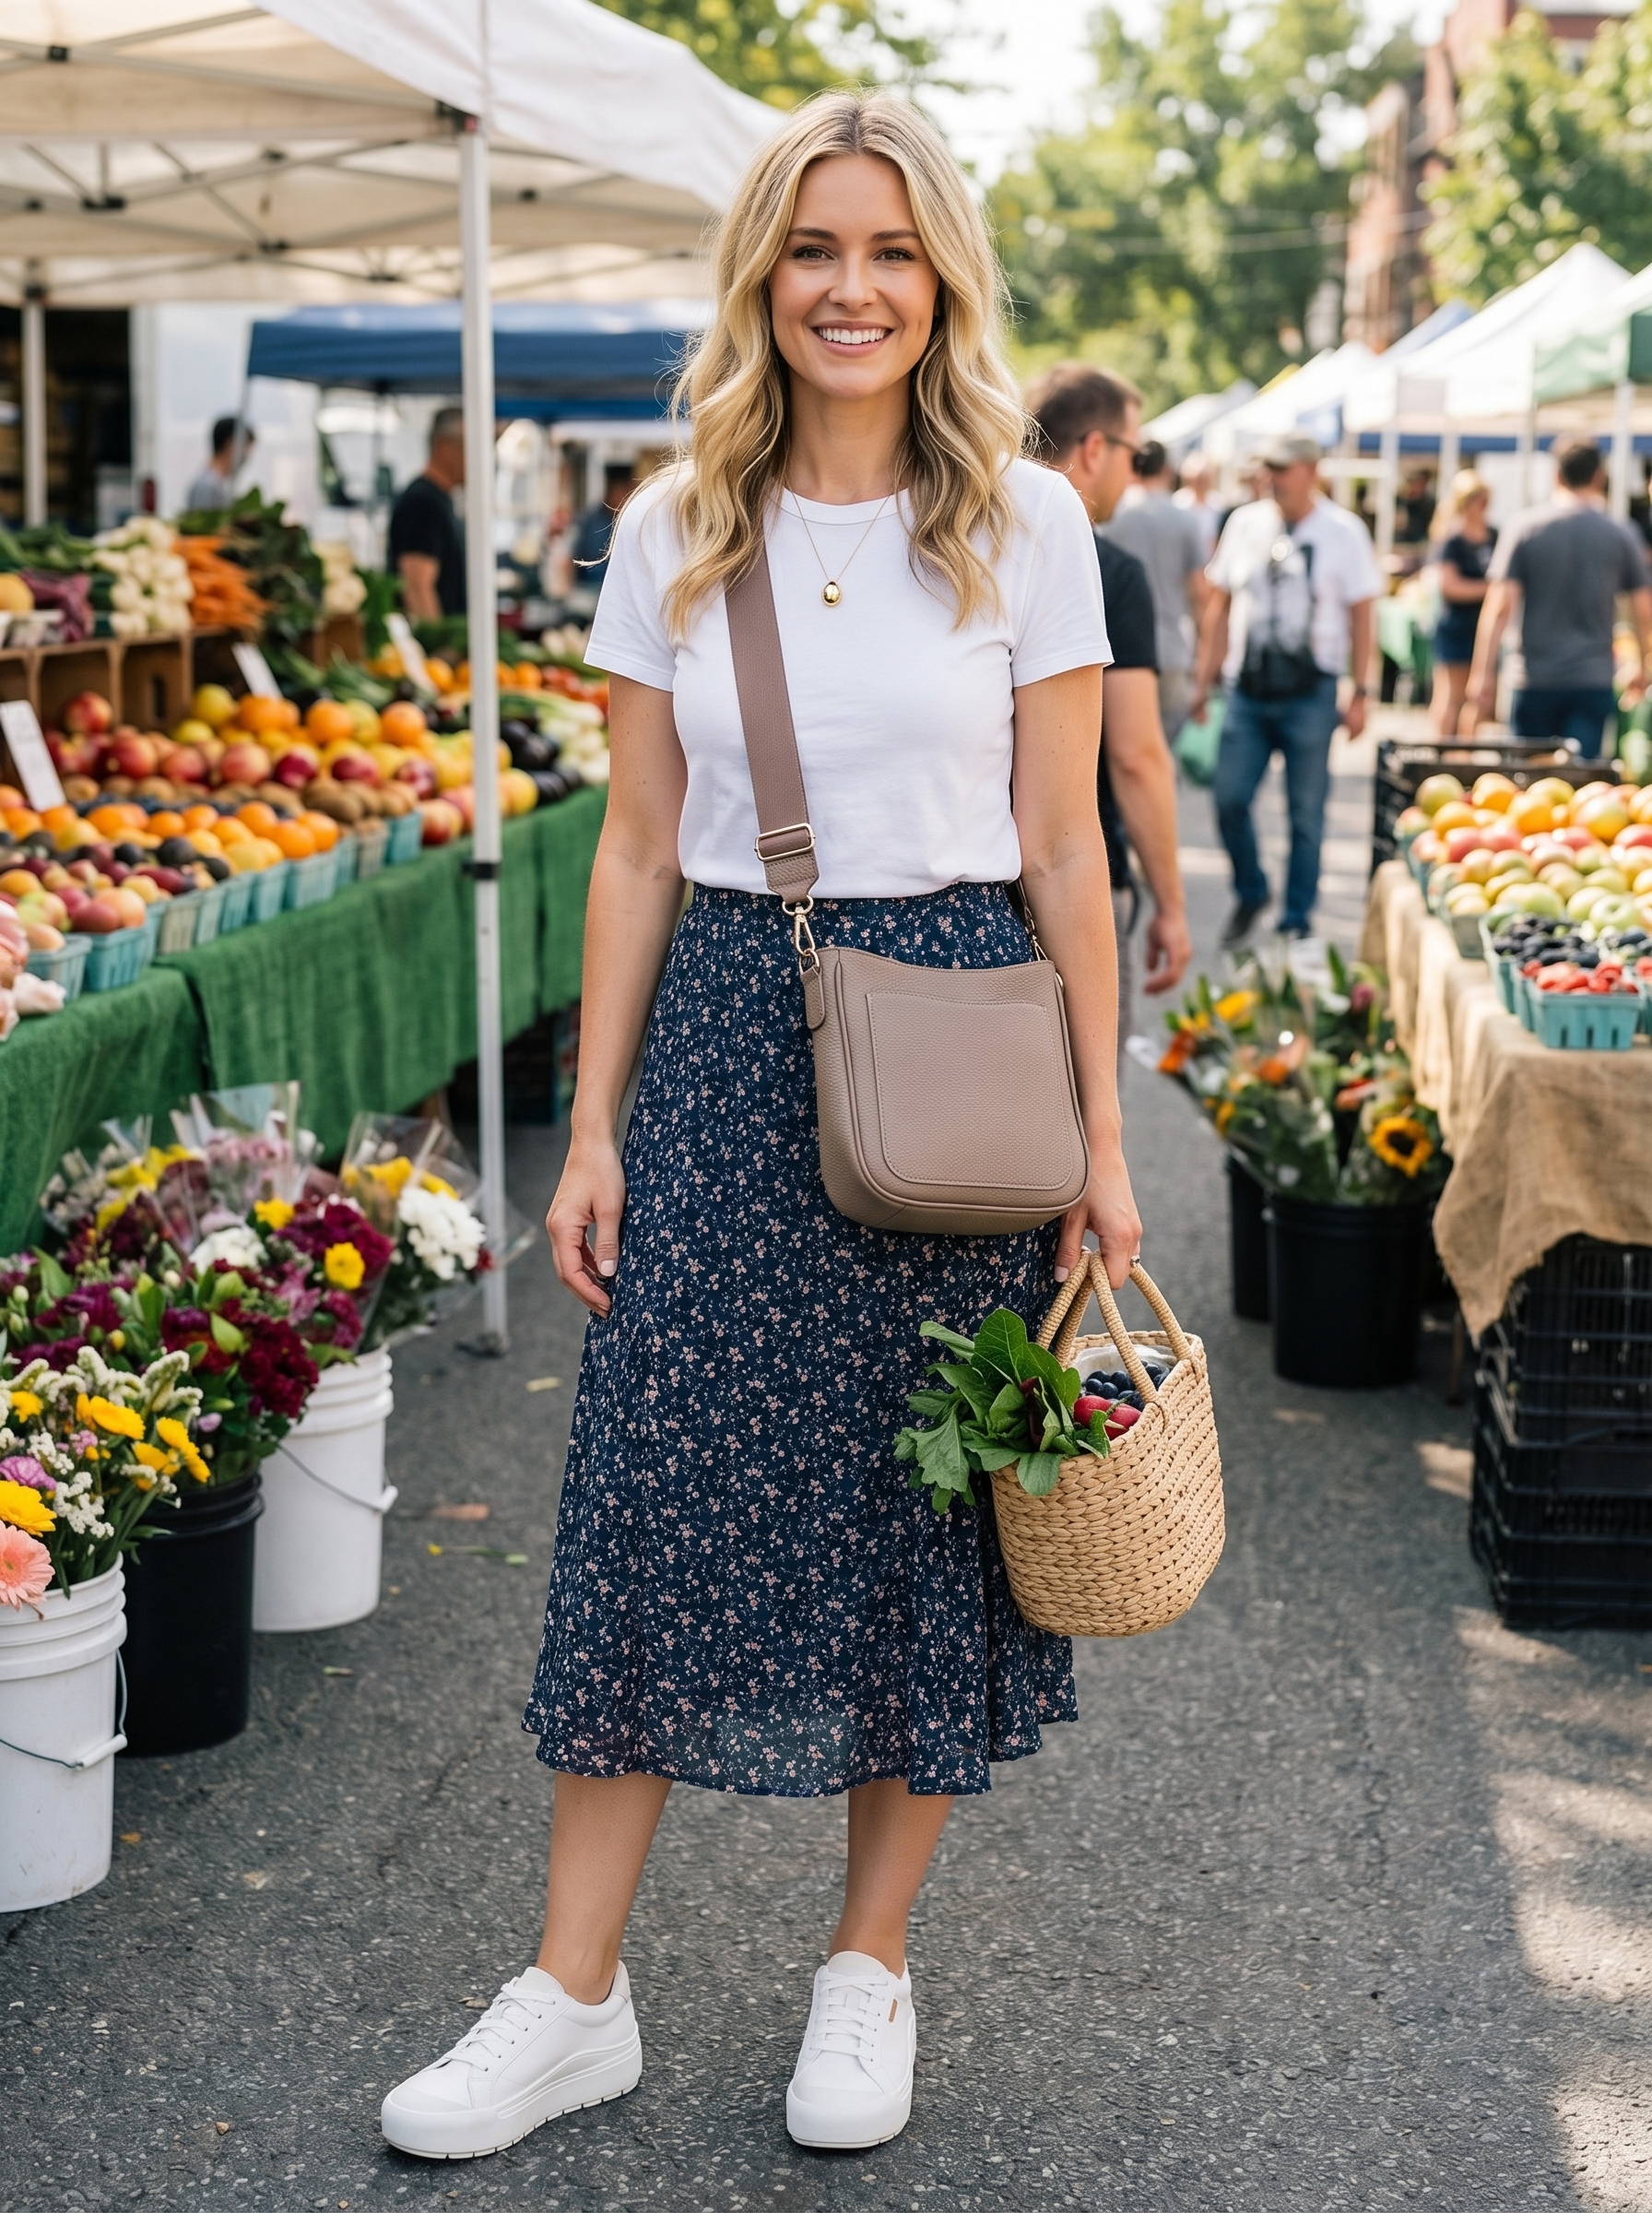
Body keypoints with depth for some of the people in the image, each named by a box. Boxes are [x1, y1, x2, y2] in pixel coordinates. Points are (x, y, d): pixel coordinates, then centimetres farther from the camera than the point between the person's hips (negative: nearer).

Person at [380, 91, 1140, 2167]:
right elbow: (639, 849, 6)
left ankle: (869, 1965, 24)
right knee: (653, 1499, 1)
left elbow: (1063, 849, 0)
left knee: (935, 1509, 6)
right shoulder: (672, 535, 4)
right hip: (726, 1037, 1)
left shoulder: (1025, 524, -1)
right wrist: (594, 1125, 3)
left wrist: (1099, 1136, -2)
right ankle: (574, 1998, 12)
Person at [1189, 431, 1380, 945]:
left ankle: (1297, 919, 14)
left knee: (1306, 813, 3)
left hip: (1309, 692, -3)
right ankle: (1249, 894, 22)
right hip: (1247, 688, 3)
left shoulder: (1343, 532, -1)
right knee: (1229, 799, -1)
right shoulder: (1245, 523, 7)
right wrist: (1204, 681, 9)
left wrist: (1359, 694, -4)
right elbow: (1219, 606, 12)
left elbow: (1360, 616, 0)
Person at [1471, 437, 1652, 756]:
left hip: (1535, 678, 0)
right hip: (1593, 680, 0)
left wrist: (1482, 673, -6)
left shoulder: (1524, 528, -3)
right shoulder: (1620, 535, 1)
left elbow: (1499, 607, -9)